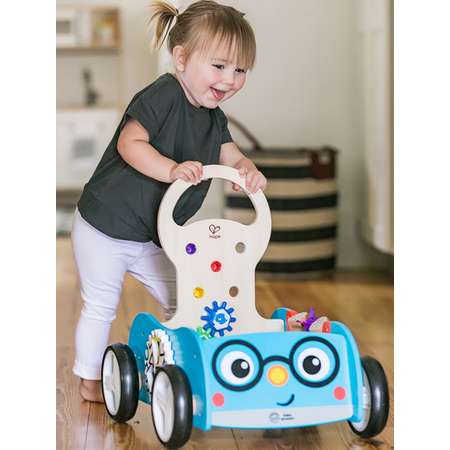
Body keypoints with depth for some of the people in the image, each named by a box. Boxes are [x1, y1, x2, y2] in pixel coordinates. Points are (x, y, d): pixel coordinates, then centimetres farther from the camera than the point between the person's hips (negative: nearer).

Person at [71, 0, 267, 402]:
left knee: (182, 301, 14)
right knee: (101, 306, 5)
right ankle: (90, 381, 22)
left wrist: (248, 171, -23)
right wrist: (174, 170, -47)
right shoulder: (162, 96, -24)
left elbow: (231, 155, 1)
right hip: (105, 229, -8)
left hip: (152, 238, 8)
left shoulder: (214, 118, 2)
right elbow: (129, 144, -33)